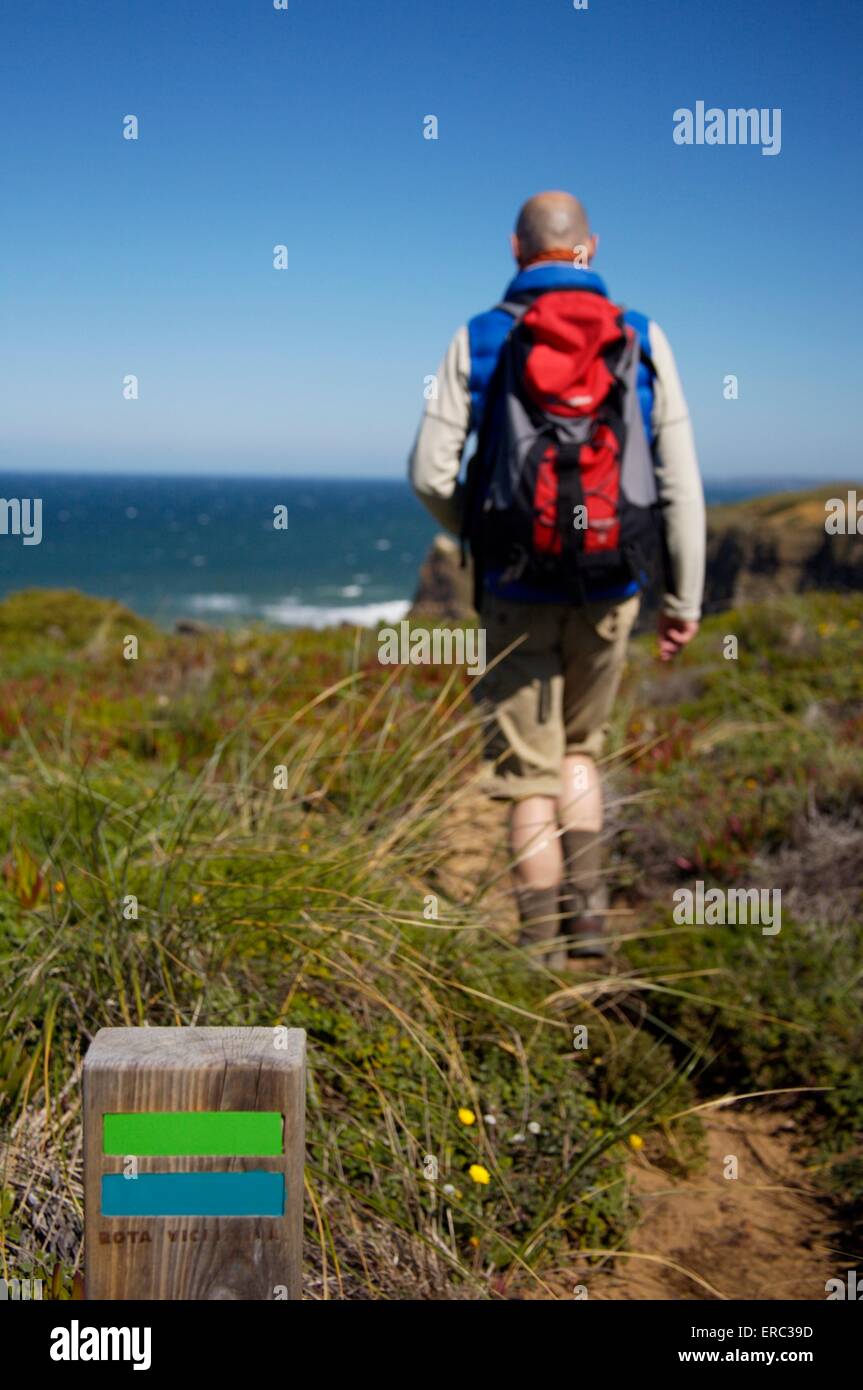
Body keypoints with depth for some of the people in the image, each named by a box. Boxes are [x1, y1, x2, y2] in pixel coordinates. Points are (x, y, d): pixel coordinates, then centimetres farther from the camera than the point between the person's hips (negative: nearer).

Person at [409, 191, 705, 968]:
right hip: (610, 589, 2)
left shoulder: (479, 340, -1)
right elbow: (681, 482, 0)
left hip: (518, 589, -2)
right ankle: (587, 905, 13)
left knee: (528, 769, 8)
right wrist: (684, 597, 6)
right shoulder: (642, 338, 2)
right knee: (580, 747, 22)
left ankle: (544, 945, 13)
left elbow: (430, 473, -4)